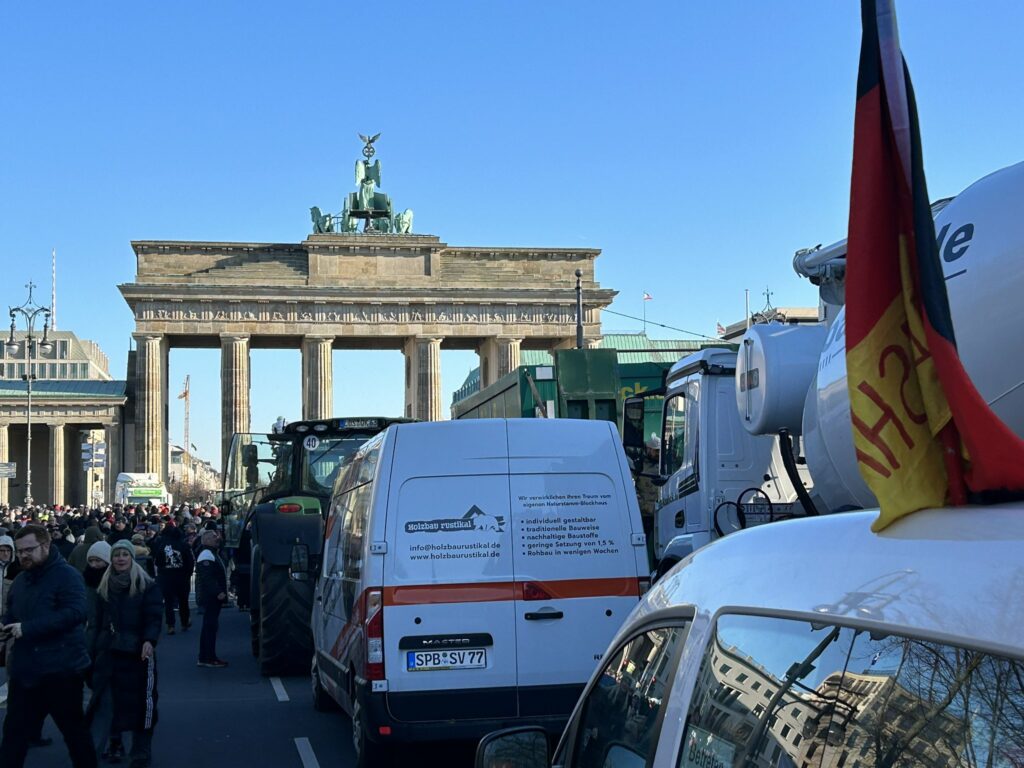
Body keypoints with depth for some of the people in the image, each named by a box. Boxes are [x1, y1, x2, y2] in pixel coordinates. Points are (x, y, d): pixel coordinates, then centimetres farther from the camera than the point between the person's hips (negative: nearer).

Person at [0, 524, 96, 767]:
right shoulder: (20, 580, 13)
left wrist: (28, 627, -27)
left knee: (74, 729, 7)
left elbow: (75, 612, -25)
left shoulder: (66, 575, -12)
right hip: (25, 669, 7)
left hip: (60, 669, -7)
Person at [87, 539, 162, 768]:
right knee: (109, 699, 6)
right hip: (108, 651, 4)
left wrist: (149, 640, -25)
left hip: (137, 652, -4)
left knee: (139, 701, -1)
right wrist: (91, 651, 8)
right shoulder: (104, 587, 11)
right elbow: (96, 621, 13)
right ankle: (114, 744, 20)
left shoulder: (147, 585, -2)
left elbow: (153, 616, -8)